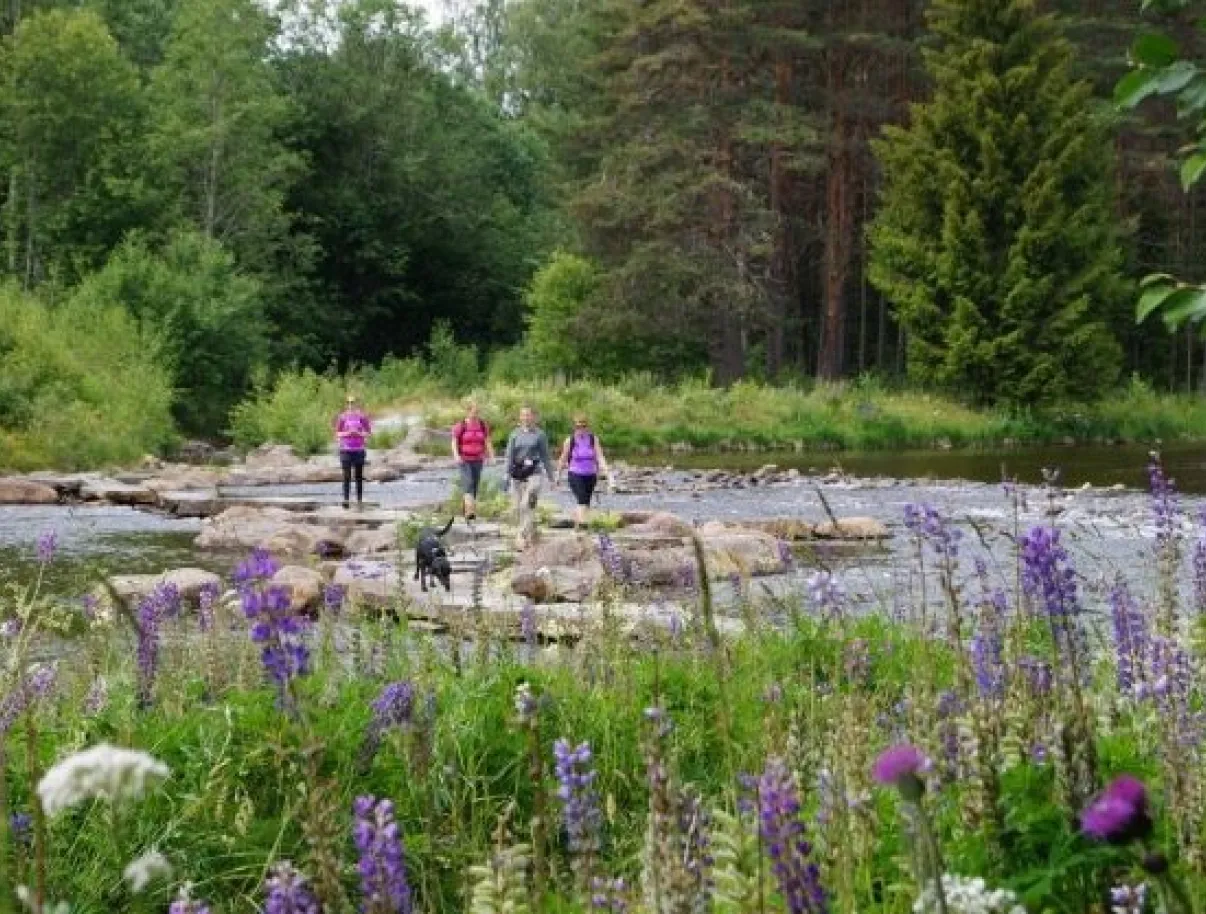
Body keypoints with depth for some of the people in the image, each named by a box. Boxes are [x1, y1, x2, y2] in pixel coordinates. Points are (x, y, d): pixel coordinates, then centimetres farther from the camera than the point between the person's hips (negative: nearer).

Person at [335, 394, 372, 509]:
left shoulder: (362, 417, 1)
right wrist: (347, 433, -12)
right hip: (345, 450, -1)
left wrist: (359, 433, -12)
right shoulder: (342, 417, 1)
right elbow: (337, 433, 5)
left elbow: (368, 433, 6)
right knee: (347, 476, -5)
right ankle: (346, 499, -4)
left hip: (359, 450, 1)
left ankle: (360, 499, 8)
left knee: (359, 476, 3)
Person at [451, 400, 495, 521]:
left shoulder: (482, 425, 6)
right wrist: (456, 455, -21)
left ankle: (470, 511, 15)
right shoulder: (460, 426, -5)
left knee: (475, 485, 5)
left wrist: (491, 455, -6)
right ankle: (470, 510, -32)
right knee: (468, 483, -19)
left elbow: (487, 442, 8)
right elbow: (454, 442, -5)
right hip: (464, 460, -4)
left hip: (478, 460, 4)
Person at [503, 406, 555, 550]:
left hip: (533, 474, -3)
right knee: (518, 508, 6)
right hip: (517, 474, 3)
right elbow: (509, 456, 8)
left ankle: (524, 539, -15)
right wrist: (507, 476, 1)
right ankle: (531, 535, 24)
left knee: (527, 506, -16)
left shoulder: (540, 435, 2)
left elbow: (545, 457, 9)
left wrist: (550, 477, 11)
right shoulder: (515, 434, 8)